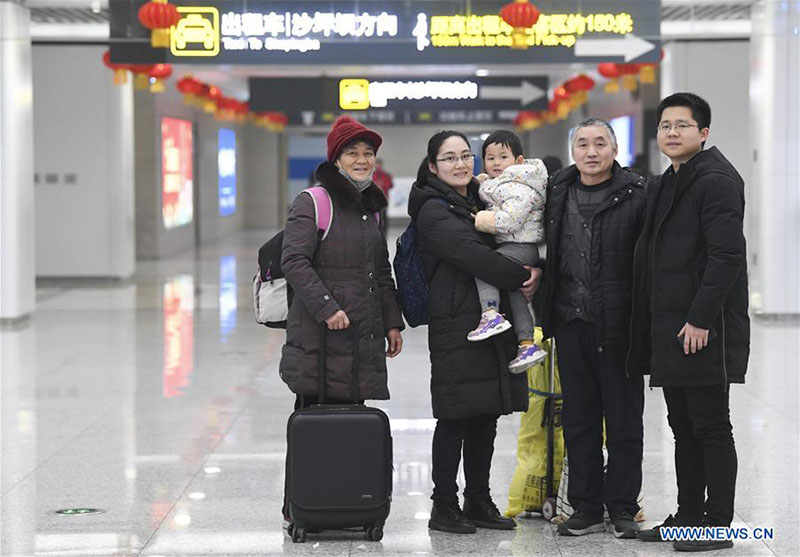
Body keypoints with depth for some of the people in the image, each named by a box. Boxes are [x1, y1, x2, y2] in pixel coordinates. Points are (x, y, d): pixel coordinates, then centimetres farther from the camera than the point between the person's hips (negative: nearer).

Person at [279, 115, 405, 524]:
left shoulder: (370, 207, 18)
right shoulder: (312, 203, -6)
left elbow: (382, 272, 25)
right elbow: (294, 261, -14)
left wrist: (392, 322, 18)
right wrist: (326, 308, -21)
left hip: (363, 337, 7)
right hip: (321, 335, -7)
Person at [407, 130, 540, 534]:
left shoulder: (480, 202, 19)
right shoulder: (434, 212, -8)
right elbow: (473, 256, -19)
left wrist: (532, 270, 0)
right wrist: (521, 278, -13)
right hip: (456, 326, -8)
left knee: (486, 416, 10)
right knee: (456, 418, -5)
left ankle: (479, 501, 18)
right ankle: (444, 506, 3)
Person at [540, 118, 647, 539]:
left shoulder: (637, 195, -6)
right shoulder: (557, 192, 9)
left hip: (620, 326, -4)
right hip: (572, 322, 5)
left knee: (624, 421, 4)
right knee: (578, 421, 10)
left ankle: (622, 508, 14)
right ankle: (586, 508, 18)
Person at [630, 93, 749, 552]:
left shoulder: (716, 180, -12)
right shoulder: (669, 184, 18)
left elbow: (727, 255, -20)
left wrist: (700, 318, -22)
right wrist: (652, 326, 16)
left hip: (704, 329, -10)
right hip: (670, 327, 10)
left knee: (710, 426, -3)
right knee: (684, 426, 14)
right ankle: (688, 516, 22)